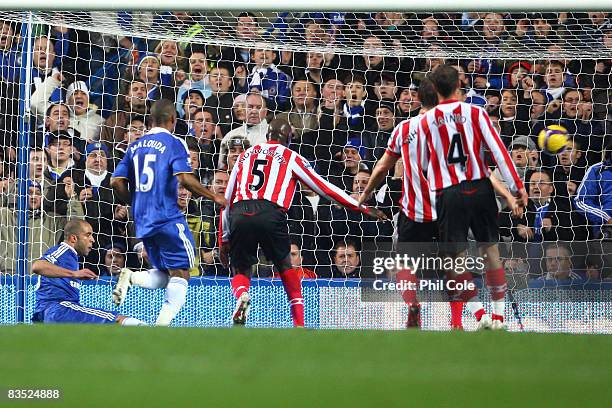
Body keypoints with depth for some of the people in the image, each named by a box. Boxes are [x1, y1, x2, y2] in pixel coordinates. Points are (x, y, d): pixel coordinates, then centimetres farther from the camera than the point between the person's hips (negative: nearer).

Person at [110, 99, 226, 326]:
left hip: (143, 222, 6)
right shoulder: (173, 143, -4)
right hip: (168, 218, -6)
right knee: (180, 274, 0)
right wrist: (214, 197, -6)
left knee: (163, 276, 17)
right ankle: (162, 324, -17)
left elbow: (116, 182, 8)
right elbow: (186, 179, -17)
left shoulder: (135, 146, 13)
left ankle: (130, 277, -12)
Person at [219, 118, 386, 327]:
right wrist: (362, 208, 25)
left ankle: (241, 295, -20)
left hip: (239, 214, 2)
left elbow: (227, 198, 27)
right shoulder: (291, 157, 18)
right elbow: (324, 188, 18)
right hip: (270, 214, -2)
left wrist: (224, 240, 31)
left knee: (241, 270, 15)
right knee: (285, 267, 21)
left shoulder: (246, 155, 27)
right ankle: (299, 323, 17)